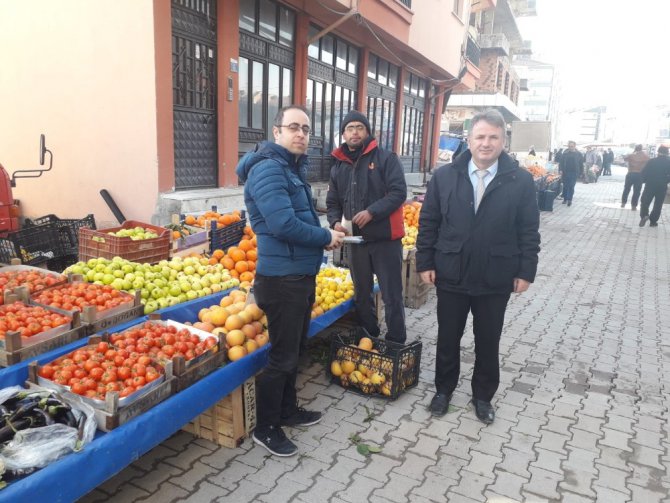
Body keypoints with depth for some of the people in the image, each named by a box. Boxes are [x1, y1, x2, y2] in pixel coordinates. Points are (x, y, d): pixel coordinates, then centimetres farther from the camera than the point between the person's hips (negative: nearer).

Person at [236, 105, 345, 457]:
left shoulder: (293, 168, 15)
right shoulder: (268, 169, -17)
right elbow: (283, 224, -27)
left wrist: (323, 235, 4)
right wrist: (326, 238, -14)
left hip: (302, 274, 10)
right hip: (282, 279, -10)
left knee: (294, 349, 20)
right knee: (282, 356, 0)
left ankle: (288, 410, 38)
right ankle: (265, 428, 18)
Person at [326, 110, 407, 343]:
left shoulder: (386, 158, -3)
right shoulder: (339, 166, 12)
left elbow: (399, 192, -13)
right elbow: (332, 202, 15)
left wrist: (371, 212, -23)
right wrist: (336, 221, -6)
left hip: (385, 238, -5)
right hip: (356, 239, 5)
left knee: (392, 296, 1)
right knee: (361, 295, 16)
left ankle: (396, 345, 14)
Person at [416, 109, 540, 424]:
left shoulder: (520, 180, -4)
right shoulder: (445, 176, -1)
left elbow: (529, 231, -1)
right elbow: (428, 222, 2)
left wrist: (526, 271, -3)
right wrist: (425, 262, -1)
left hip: (496, 279, 0)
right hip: (451, 275, 1)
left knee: (488, 342, 15)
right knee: (447, 338, 15)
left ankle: (483, 396, 35)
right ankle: (443, 389, 36)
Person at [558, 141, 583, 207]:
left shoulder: (578, 154, 2)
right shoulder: (565, 154, 3)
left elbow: (581, 164, 5)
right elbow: (561, 162, 3)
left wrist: (580, 172, 1)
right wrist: (560, 170, -10)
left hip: (574, 173, -1)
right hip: (565, 172, 1)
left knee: (571, 186, -3)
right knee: (565, 186, 6)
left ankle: (570, 200, 0)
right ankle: (565, 198, 17)